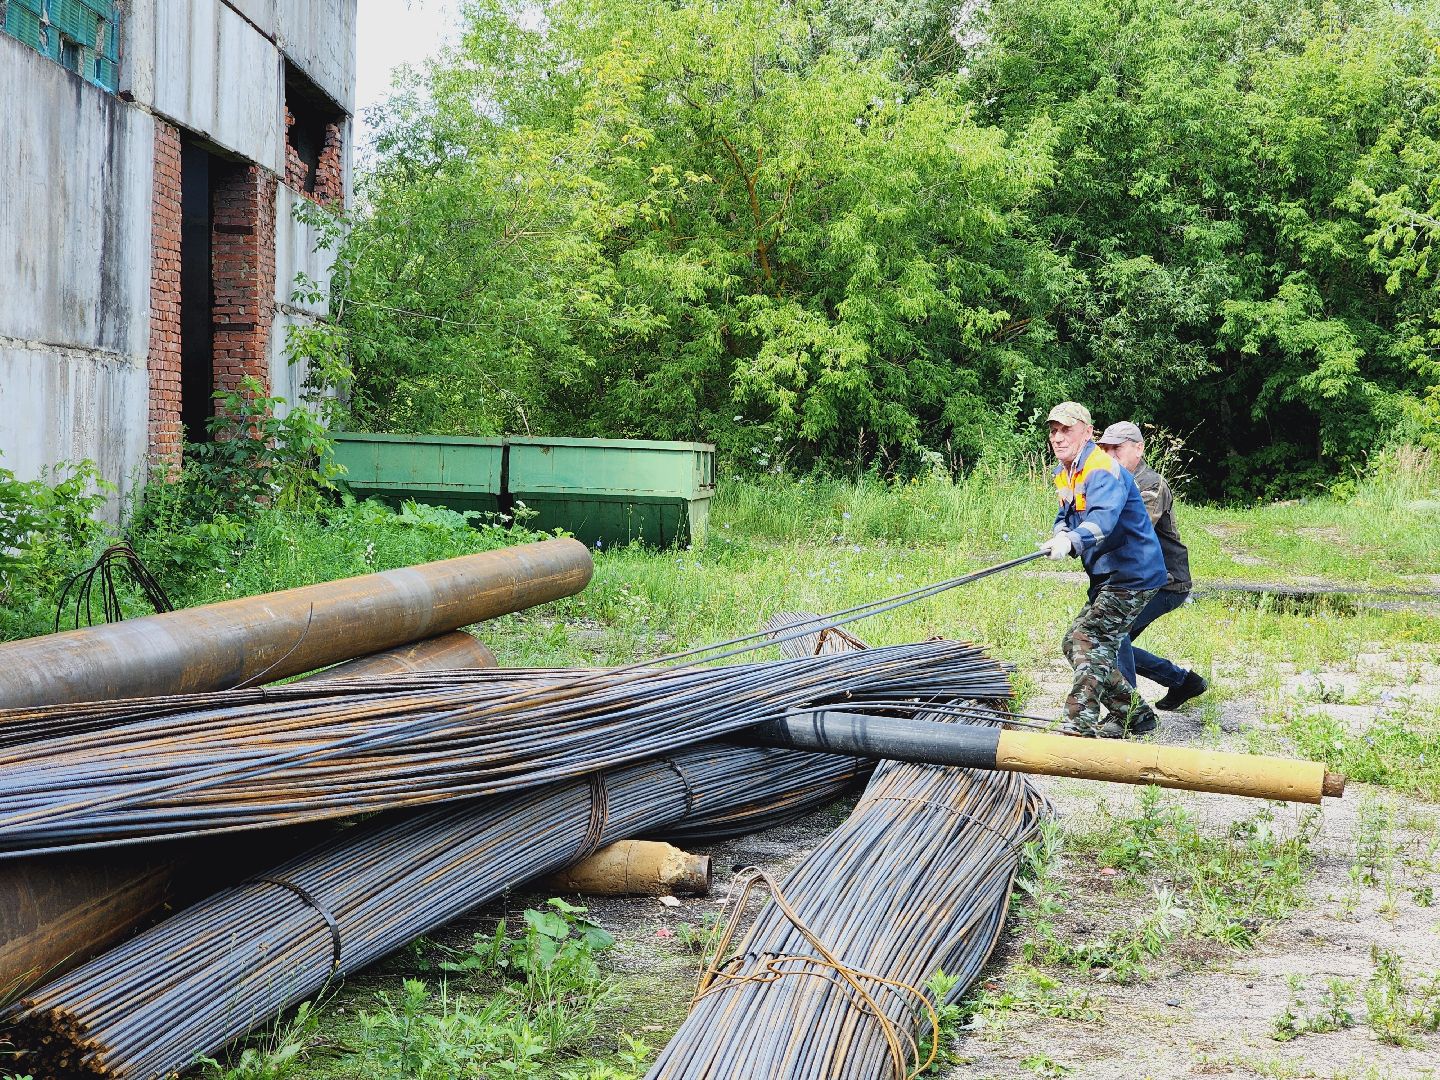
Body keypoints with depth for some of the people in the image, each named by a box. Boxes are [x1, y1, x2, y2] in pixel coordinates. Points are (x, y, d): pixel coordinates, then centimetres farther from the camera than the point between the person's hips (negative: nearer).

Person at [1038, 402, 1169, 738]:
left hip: (1132, 577, -10)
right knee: (1074, 644, 13)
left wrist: (1071, 541, -58)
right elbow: (1065, 515, 18)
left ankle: (1080, 725, -23)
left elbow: (1102, 518, -39)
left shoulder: (1102, 471, -21)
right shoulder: (1065, 475, 11)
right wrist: (1060, 533, -8)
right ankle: (1135, 714, 23)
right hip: (1108, 577, 10)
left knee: (1087, 638, -20)